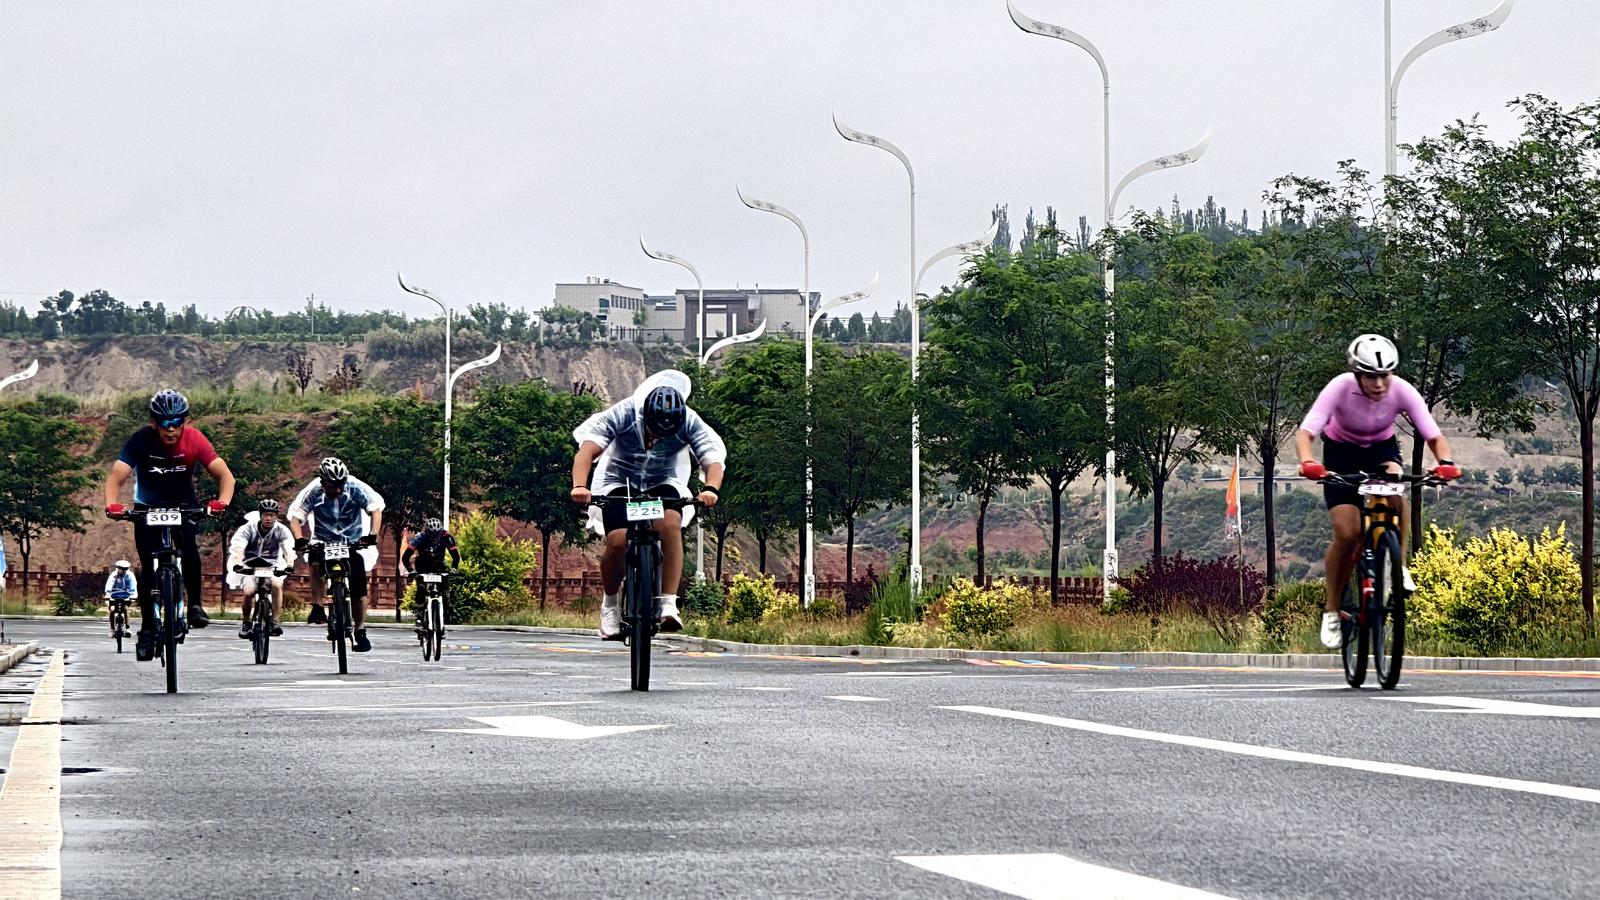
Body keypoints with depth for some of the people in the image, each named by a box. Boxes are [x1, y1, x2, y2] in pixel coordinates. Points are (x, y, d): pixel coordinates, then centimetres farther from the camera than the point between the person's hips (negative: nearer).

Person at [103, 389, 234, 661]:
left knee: (188, 546, -29)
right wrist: (112, 505, -50)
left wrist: (223, 501, -47)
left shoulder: (194, 439, -22)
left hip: (183, 505, 0)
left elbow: (224, 474, -27)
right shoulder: (142, 440, -24)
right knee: (149, 569, -7)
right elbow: (117, 476, -31)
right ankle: (147, 628, 8)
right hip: (148, 507, 0)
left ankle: (195, 604, -13)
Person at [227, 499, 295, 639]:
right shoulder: (248, 529, -13)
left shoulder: (281, 530, -10)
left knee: (277, 585, -30)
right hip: (250, 566, -1)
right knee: (249, 591, -26)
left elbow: (289, 550, -23)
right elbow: (239, 548, -27)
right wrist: (238, 564, -47)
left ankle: (275, 622, -23)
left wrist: (289, 565, -44)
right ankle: (246, 623, -2)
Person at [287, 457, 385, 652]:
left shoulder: (356, 488, -19)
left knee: (358, 588, -8)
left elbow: (376, 508, -17)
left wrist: (372, 535, -32)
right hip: (324, 541, 0)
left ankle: (360, 632, 5)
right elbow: (295, 517, -17)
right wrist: (300, 539, -35)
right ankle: (319, 606, -21)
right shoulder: (313, 492, -18)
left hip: (355, 542, 0)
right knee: (316, 564, -32)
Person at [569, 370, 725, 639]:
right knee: (618, 541, -25)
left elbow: (713, 460, -26)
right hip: (619, 482, -1)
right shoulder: (623, 415, -25)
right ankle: (610, 603, 2)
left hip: (663, 484, 1)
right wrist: (579, 486, -49)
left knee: (671, 523, -32)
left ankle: (668, 604, -29)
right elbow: (587, 450, -32)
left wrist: (711, 489, -49)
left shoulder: (690, 423, -20)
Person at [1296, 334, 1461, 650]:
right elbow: (1305, 432, -38)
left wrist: (1445, 462, -48)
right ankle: (1331, 609, 2)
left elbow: (1434, 436, -26)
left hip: (1381, 448, 1)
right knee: (1347, 533, -17)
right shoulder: (1341, 388, -31)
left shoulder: (1401, 391, -26)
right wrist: (1307, 462, -59)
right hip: (1341, 452, -1)